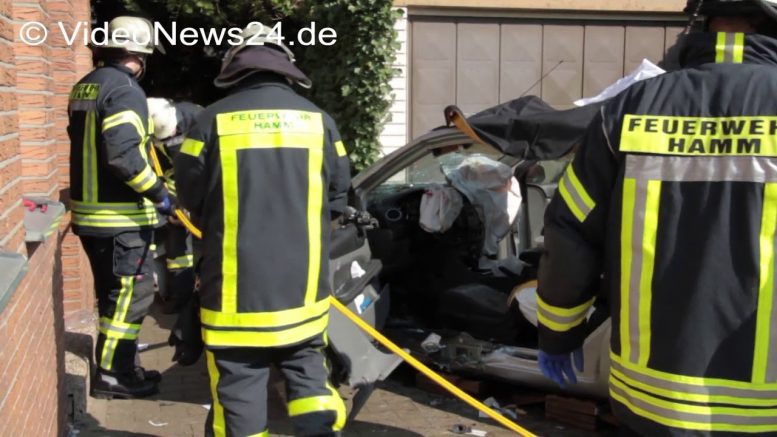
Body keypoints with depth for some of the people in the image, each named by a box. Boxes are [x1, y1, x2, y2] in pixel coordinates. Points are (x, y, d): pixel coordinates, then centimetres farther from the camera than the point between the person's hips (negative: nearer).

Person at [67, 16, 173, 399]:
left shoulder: (84, 86, 14)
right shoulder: (125, 88, -16)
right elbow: (123, 154, -26)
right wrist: (157, 193, -17)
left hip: (89, 209, 9)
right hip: (120, 215, -9)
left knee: (113, 293, 19)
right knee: (131, 294, 1)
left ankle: (116, 365, 29)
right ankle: (112, 375, 8)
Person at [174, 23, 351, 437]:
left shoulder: (213, 120, -7)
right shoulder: (319, 120, 2)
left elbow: (191, 198, 2)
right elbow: (337, 196, 8)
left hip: (235, 285, -2)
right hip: (303, 283, 3)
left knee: (238, 382, 8)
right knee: (307, 370, 19)